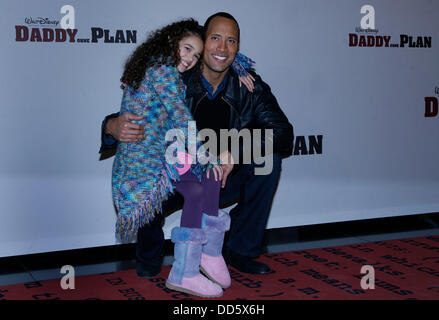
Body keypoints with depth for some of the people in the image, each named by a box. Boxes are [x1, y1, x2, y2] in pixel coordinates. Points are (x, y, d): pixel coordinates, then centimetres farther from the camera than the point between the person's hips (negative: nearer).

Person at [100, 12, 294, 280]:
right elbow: (133, 115, -12)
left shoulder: (250, 87, -10)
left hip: (226, 181, 2)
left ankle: (241, 251, -5)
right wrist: (114, 127, -39)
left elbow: (284, 132, -18)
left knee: (270, 157, -21)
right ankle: (150, 259, 3)